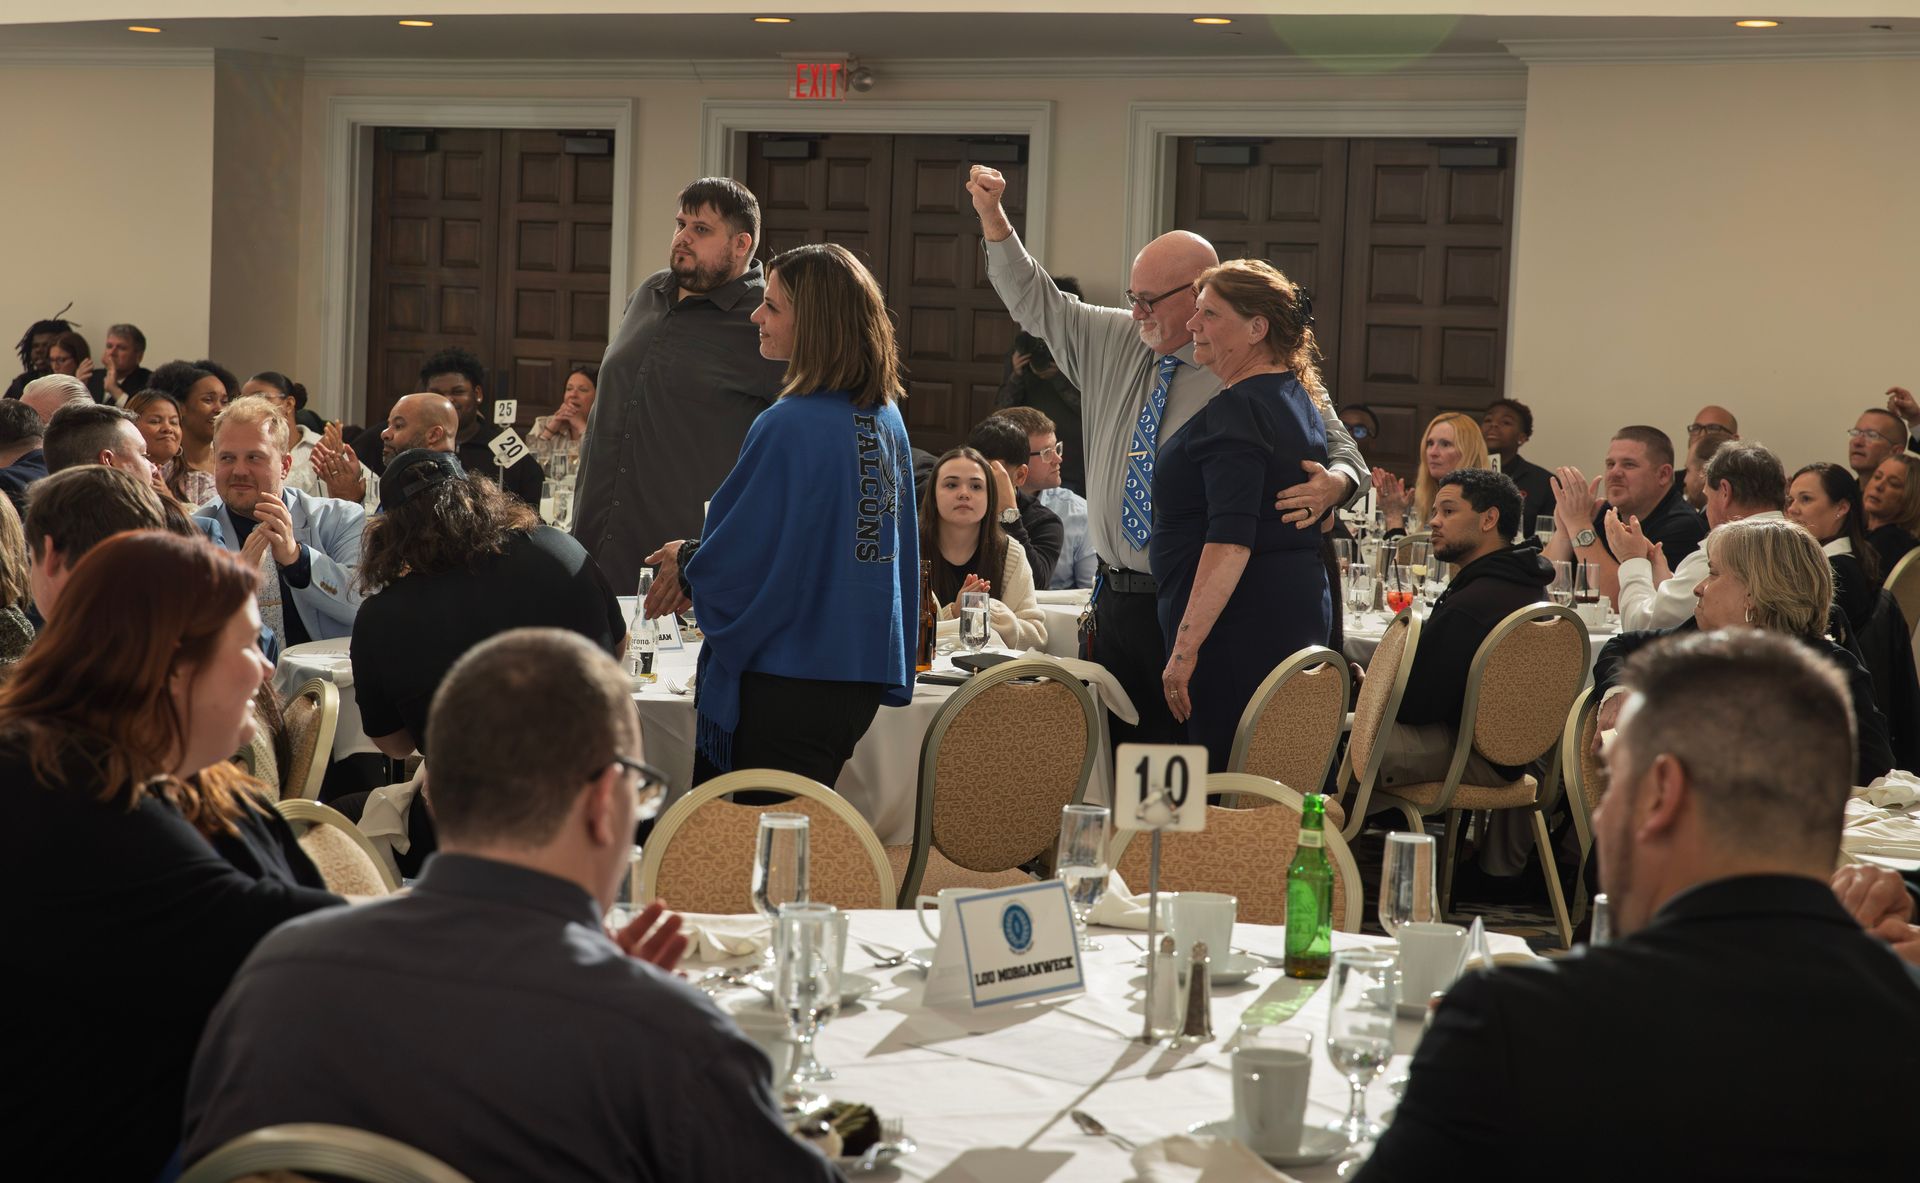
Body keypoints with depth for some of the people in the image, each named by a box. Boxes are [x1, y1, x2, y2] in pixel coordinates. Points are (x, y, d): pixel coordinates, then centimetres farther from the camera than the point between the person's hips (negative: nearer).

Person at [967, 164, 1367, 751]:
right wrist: (992, 216, 12)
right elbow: (1036, 303, 21)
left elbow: (1340, 450, -5)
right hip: (1117, 600, 6)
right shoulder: (1116, 343, 12)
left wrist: (1334, 483, -29)